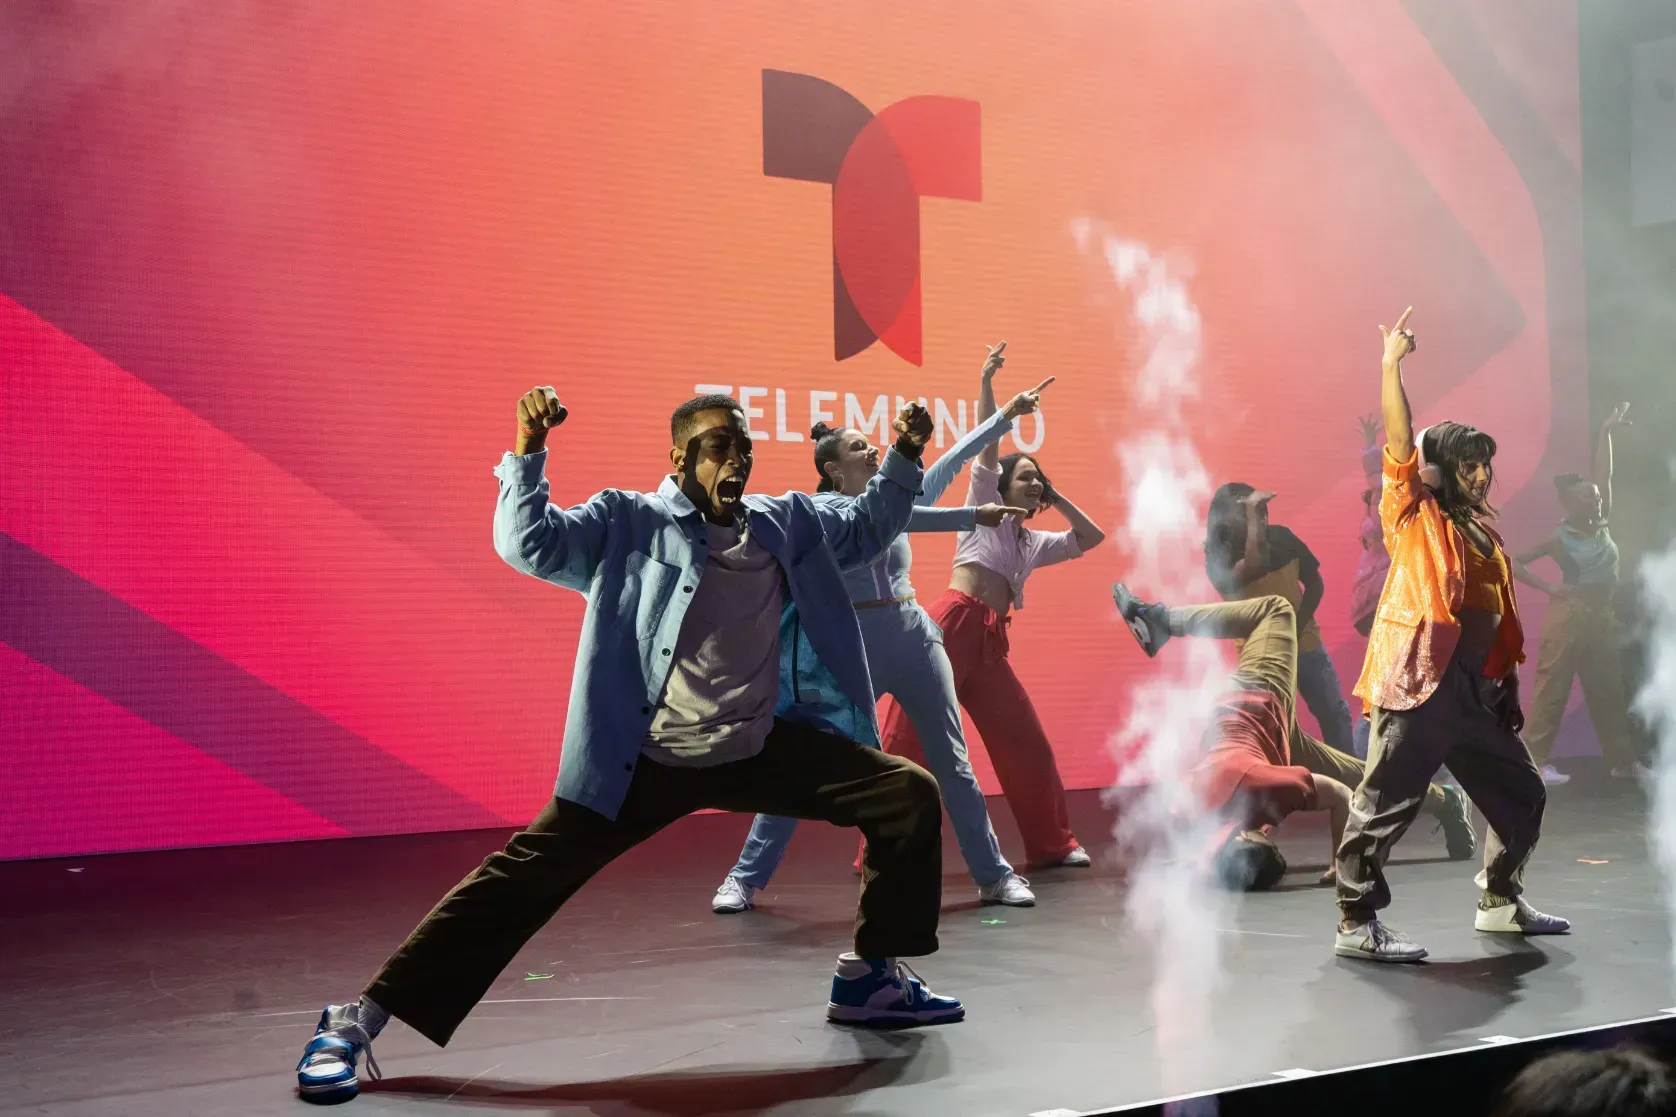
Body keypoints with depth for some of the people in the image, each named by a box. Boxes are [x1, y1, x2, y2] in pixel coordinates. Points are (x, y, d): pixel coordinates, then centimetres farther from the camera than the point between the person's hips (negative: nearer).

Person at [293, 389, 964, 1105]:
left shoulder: (786, 523, 8)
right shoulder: (630, 523, -6)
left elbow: (865, 531, 23)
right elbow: (529, 543, -17)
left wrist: (903, 457, 11)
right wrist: (528, 452, -29)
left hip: (760, 748, 5)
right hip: (645, 762, -5)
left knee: (909, 796, -1)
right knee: (523, 879, -10)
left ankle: (870, 978, 14)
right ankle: (357, 1022, -2)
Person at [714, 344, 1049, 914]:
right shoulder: (822, 508, -6)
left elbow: (954, 459, 10)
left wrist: (1007, 414, 5)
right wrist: (974, 516, -25)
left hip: (916, 636, 5)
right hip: (855, 646, -5)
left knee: (952, 762, 5)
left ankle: (994, 876, 12)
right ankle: (744, 878, 6)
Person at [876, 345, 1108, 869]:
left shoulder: (1034, 542, 26)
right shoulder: (985, 506, 12)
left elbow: (1091, 536, 32)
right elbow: (986, 443, 3)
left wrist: (1057, 499, 26)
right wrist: (986, 383, -1)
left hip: (990, 641, 7)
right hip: (951, 626, -6)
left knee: (1027, 744, 8)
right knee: (905, 739, -11)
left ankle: (1053, 844, 20)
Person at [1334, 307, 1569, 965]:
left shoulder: (1484, 533, 19)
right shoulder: (1416, 520, 0)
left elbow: (1501, 619, 20)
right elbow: (1400, 446, -12)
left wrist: (1509, 688, 17)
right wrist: (1391, 365, -15)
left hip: (1476, 693, 8)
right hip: (1419, 687, -8)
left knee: (1520, 793, 17)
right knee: (1386, 804, -8)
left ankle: (1500, 901, 33)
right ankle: (1357, 925, -3)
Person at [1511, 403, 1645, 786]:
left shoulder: (1601, 525, 7)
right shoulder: (1560, 539, -9)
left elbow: (1604, 474, 3)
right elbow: (1513, 563, -8)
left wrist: (1606, 433, 1)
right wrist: (1549, 588, -11)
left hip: (1603, 616, 7)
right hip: (1570, 615, -7)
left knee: (1610, 692, 11)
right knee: (1552, 689, -6)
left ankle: (1623, 760, 18)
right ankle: (1535, 759, -6)